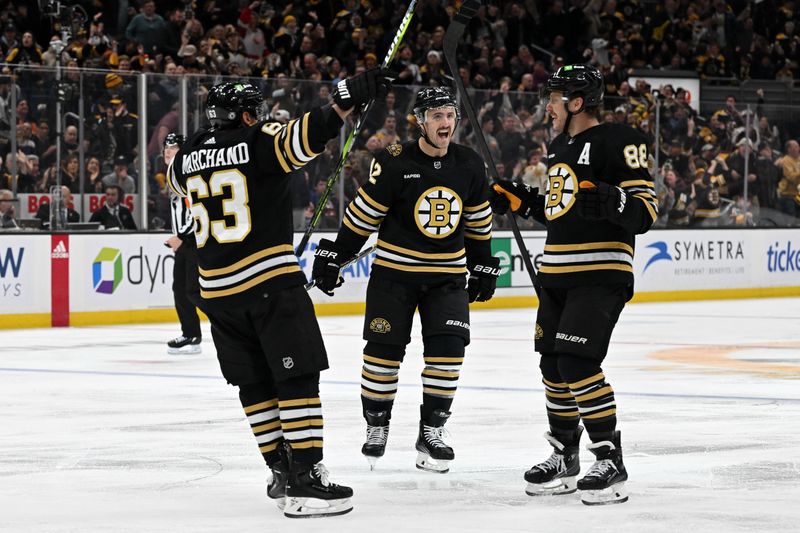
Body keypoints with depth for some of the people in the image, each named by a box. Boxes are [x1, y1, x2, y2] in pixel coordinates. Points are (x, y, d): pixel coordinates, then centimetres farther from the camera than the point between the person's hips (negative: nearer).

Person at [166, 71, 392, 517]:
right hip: (271, 280, -6)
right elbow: (306, 136, -24)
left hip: (217, 290, 6)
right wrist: (351, 95, -25)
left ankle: (282, 470, 21)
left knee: (255, 382, 15)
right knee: (298, 377, -6)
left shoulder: (189, 155, 12)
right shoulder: (258, 141, -6)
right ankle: (305, 481, -12)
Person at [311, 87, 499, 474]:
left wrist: (482, 267, 16)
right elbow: (363, 213, -7)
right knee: (384, 349, -2)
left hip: (448, 274, 3)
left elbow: (478, 221, 13)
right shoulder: (395, 162, -14)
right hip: (394, 270, -3)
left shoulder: (470, 166, -1)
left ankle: (431, 430, 4)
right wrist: (334, 257, -5)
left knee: (447, 350, -7)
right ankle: (376, 425, 16)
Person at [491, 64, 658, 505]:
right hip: (556, 274, 9)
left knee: (577, 362, -18)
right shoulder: (559, 147, 16)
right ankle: (563, 460, 25)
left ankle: (610, 462, -10)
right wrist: (519, 201, 19)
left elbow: (645, 212, -18)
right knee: (554, 365, 12)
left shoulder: (618, 142, -13)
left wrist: (611, 200, -35)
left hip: (601, 275, -9)